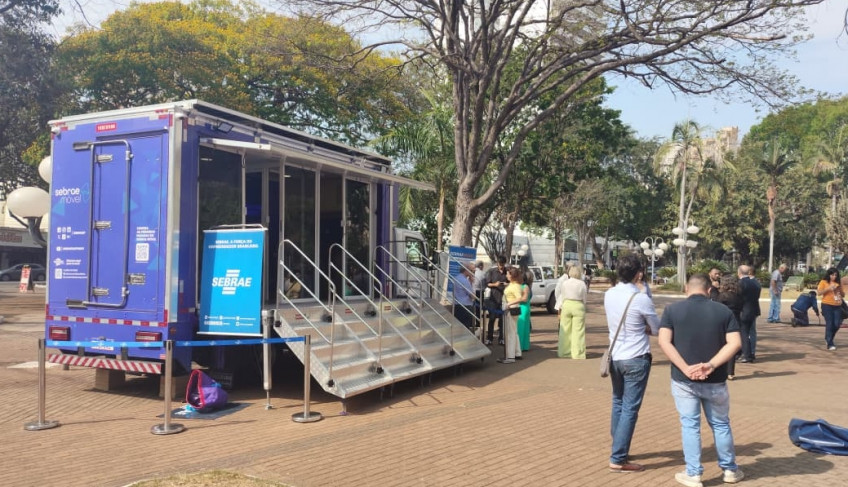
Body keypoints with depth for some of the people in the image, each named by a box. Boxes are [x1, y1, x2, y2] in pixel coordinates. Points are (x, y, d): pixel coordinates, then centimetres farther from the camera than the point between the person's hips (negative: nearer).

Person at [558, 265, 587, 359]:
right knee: (578, 331, 1)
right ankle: (577, 354, 2)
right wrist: (583, 307, 15)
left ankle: (563, 352, 18)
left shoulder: (565, 283, 2)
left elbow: (563, 297, 8)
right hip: (578, 306, -2)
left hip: (566, 305, 2)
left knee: (565, 330, 11)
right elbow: (584, 298, 2)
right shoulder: (582, 284, -4)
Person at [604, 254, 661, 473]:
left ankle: (618, 449, 31)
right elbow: (657, 329, -4)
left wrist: (639, 327, 7)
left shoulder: (609, 295, 0)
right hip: (636, 360, -7)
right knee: (630, 409, -1)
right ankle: (618, 460, 1)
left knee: (618, 404, 19)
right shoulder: (642, 299, -18)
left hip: (615, 356, 7)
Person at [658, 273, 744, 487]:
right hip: (715, 380, 1)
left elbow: (664, 342, -13)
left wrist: (685, 368, -16)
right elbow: (735, 343, -9)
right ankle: (730, 470, 31)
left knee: (689, 425, 8)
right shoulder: (724, 311, 1)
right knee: (720, 424, 17)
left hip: (683, 380, -1)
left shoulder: (672, 309, -3)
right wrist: (712, 365, -15)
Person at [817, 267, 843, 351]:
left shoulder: (838, 283, 13)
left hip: (837, 306, 4)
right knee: (829, 324, -7)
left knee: (837, 324, 0)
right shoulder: (823, 282, 2)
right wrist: (828, 288, -17)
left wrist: (840, 290, -3)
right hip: (827, 305, -4)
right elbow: (819, 292, -8)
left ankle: (828, 339, 25)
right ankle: (830, 344, -4)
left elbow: (843, 295, 17)